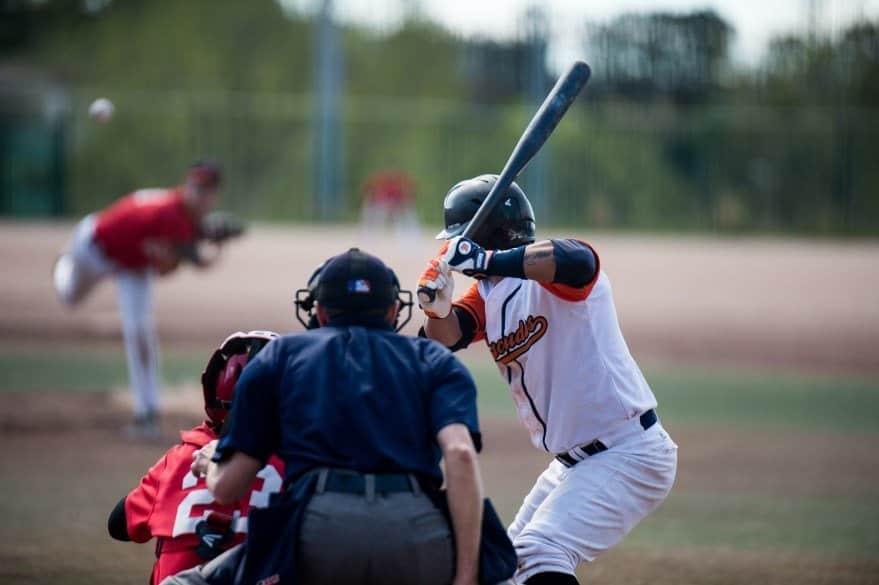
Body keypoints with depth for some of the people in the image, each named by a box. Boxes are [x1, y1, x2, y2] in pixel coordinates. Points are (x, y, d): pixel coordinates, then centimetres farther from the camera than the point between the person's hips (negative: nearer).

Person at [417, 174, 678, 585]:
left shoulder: (549, 276, -16)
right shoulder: (487, 294, 10)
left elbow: (575, 260, -40)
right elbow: (444, 337, -5)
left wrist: (487, 261, -45)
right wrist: (438, 308, -27)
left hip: (628, 456, -10)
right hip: (573, 462, 10)